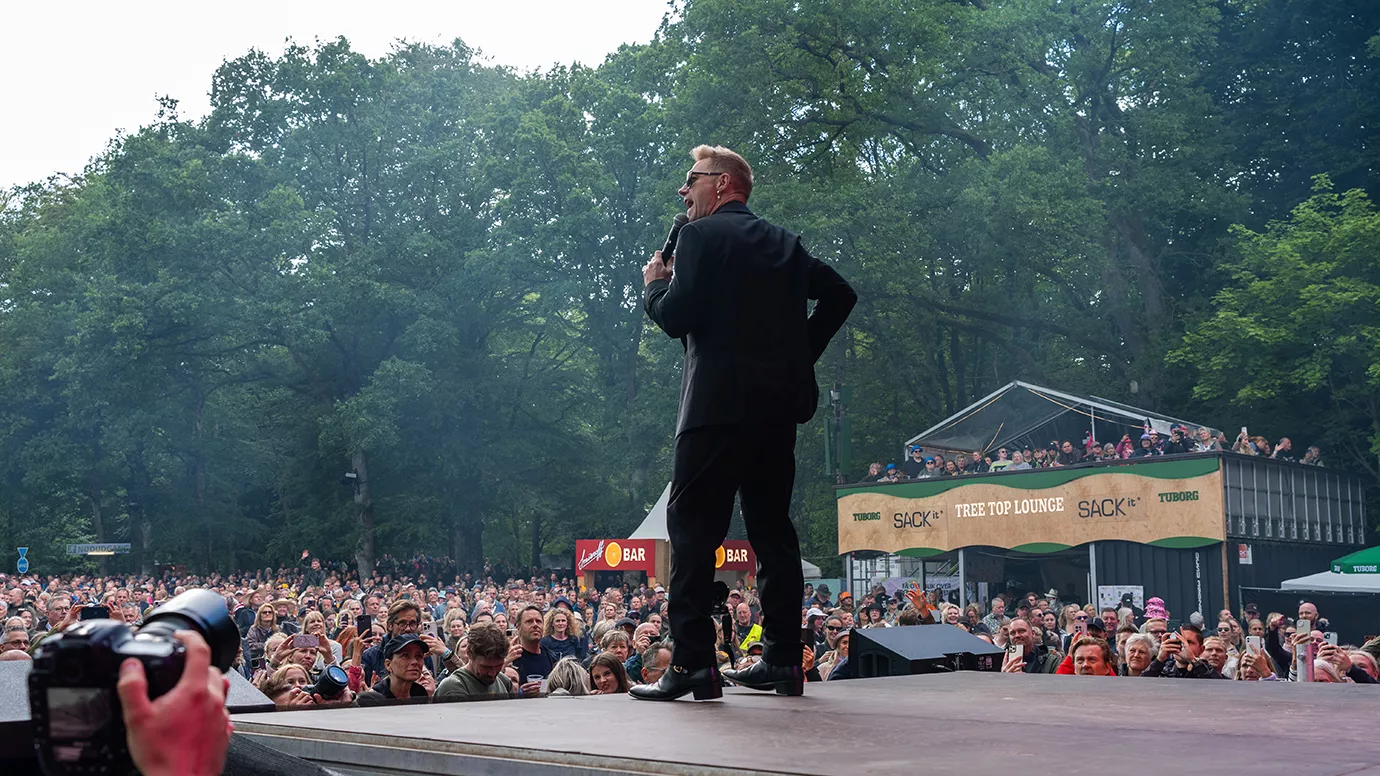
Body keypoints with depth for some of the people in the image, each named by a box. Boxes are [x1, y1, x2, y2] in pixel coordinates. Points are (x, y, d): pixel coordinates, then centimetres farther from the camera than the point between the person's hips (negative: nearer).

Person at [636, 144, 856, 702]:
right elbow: (840, 294, 19)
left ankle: (692, 664, -10)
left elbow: (676, 318, -12)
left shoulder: (701, 236, -4)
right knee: (771, 527, 11)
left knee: (693, 529, -5)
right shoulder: (784, 243, 17)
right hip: (780, 401, 7)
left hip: (718, 402, -7)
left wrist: (655, 283, 8)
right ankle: (783, 661, 12)